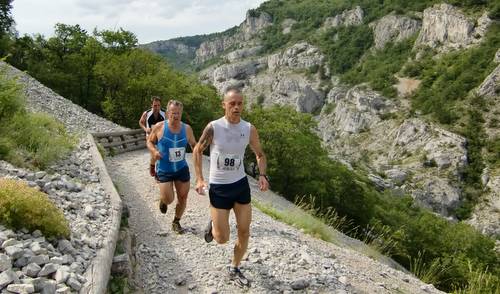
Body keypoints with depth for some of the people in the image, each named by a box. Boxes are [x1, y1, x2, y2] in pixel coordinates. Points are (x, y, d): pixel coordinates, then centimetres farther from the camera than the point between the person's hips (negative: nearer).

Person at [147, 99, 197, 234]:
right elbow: (150, 141, 3)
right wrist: (154, 151, -18)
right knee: (169, 200, -8)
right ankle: (163, 200, 32)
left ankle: (176, 222, 33)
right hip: (164, 170, -2)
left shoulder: (187, 129, -6)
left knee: (183, 198, 8)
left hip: (182, 169, 3)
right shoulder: (159, 127, -12)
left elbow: (193, 145, 9)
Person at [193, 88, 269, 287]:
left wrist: (262, 175, -10)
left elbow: (260, 154, 8)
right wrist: (199, 179, -9)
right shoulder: (213, 127, -15)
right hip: (218, 187, -3)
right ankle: (213, 224, 35)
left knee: (244, 232, 7)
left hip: (241, 184, 3)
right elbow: (197, 150, 0)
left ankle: (234, 270, 29)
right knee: (222, 239, 0)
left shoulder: (249, 129, -7)